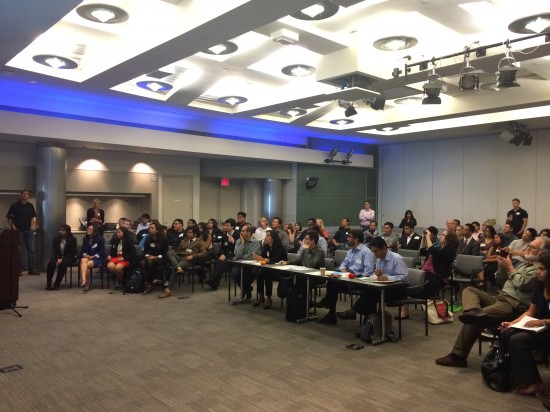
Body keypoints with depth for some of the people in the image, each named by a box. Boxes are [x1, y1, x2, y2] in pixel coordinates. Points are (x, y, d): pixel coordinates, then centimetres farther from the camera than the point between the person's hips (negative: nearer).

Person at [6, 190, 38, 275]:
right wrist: (12, 226, -12)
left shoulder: (30, 206, 9)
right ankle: (19, 269, 10)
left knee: (31, 250, 2)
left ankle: (32, 269, 7)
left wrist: (33, 226, 4)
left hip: (29, 231, 3)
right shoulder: (15, 205, -2)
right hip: (18, 231, -3)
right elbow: (9, 218, -1)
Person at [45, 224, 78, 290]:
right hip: (58, 256, 3)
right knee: (50, 264, -28)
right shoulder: (56, 239, 3)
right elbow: (54, 251, 4)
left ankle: (56, 285, -29)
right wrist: (58, 258, -15)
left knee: (62, 264, -35)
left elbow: (72, 252, -9)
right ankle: (48, 284, -22)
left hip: (69, 257, -3)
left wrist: (62, 259, -20)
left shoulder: (72, 239, -6)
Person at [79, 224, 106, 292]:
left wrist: (93, 256, -14)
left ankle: (84, 281, -18)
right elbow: (83, 249, 16)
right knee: (83, 260, -33)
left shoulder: (100, 238, -3)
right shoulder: (85, 238, 13)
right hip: (87, 257, 3)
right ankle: (84, 281, -50)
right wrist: (84, 254, -6)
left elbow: (102, 251, -5)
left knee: (86, 265, -32)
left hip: (97, 258, -3)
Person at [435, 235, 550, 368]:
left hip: (514, 305, -10)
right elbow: (500, 279, 26)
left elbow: (522, 284, -17)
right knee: (469, 290, -7)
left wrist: (510, 267, -3)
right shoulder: (525, 264, 25)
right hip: (500, 297, 10)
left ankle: (458, 356, -19)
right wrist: (502, 266, 6)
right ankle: (474, 312, -40)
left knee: (474, 320, -26)